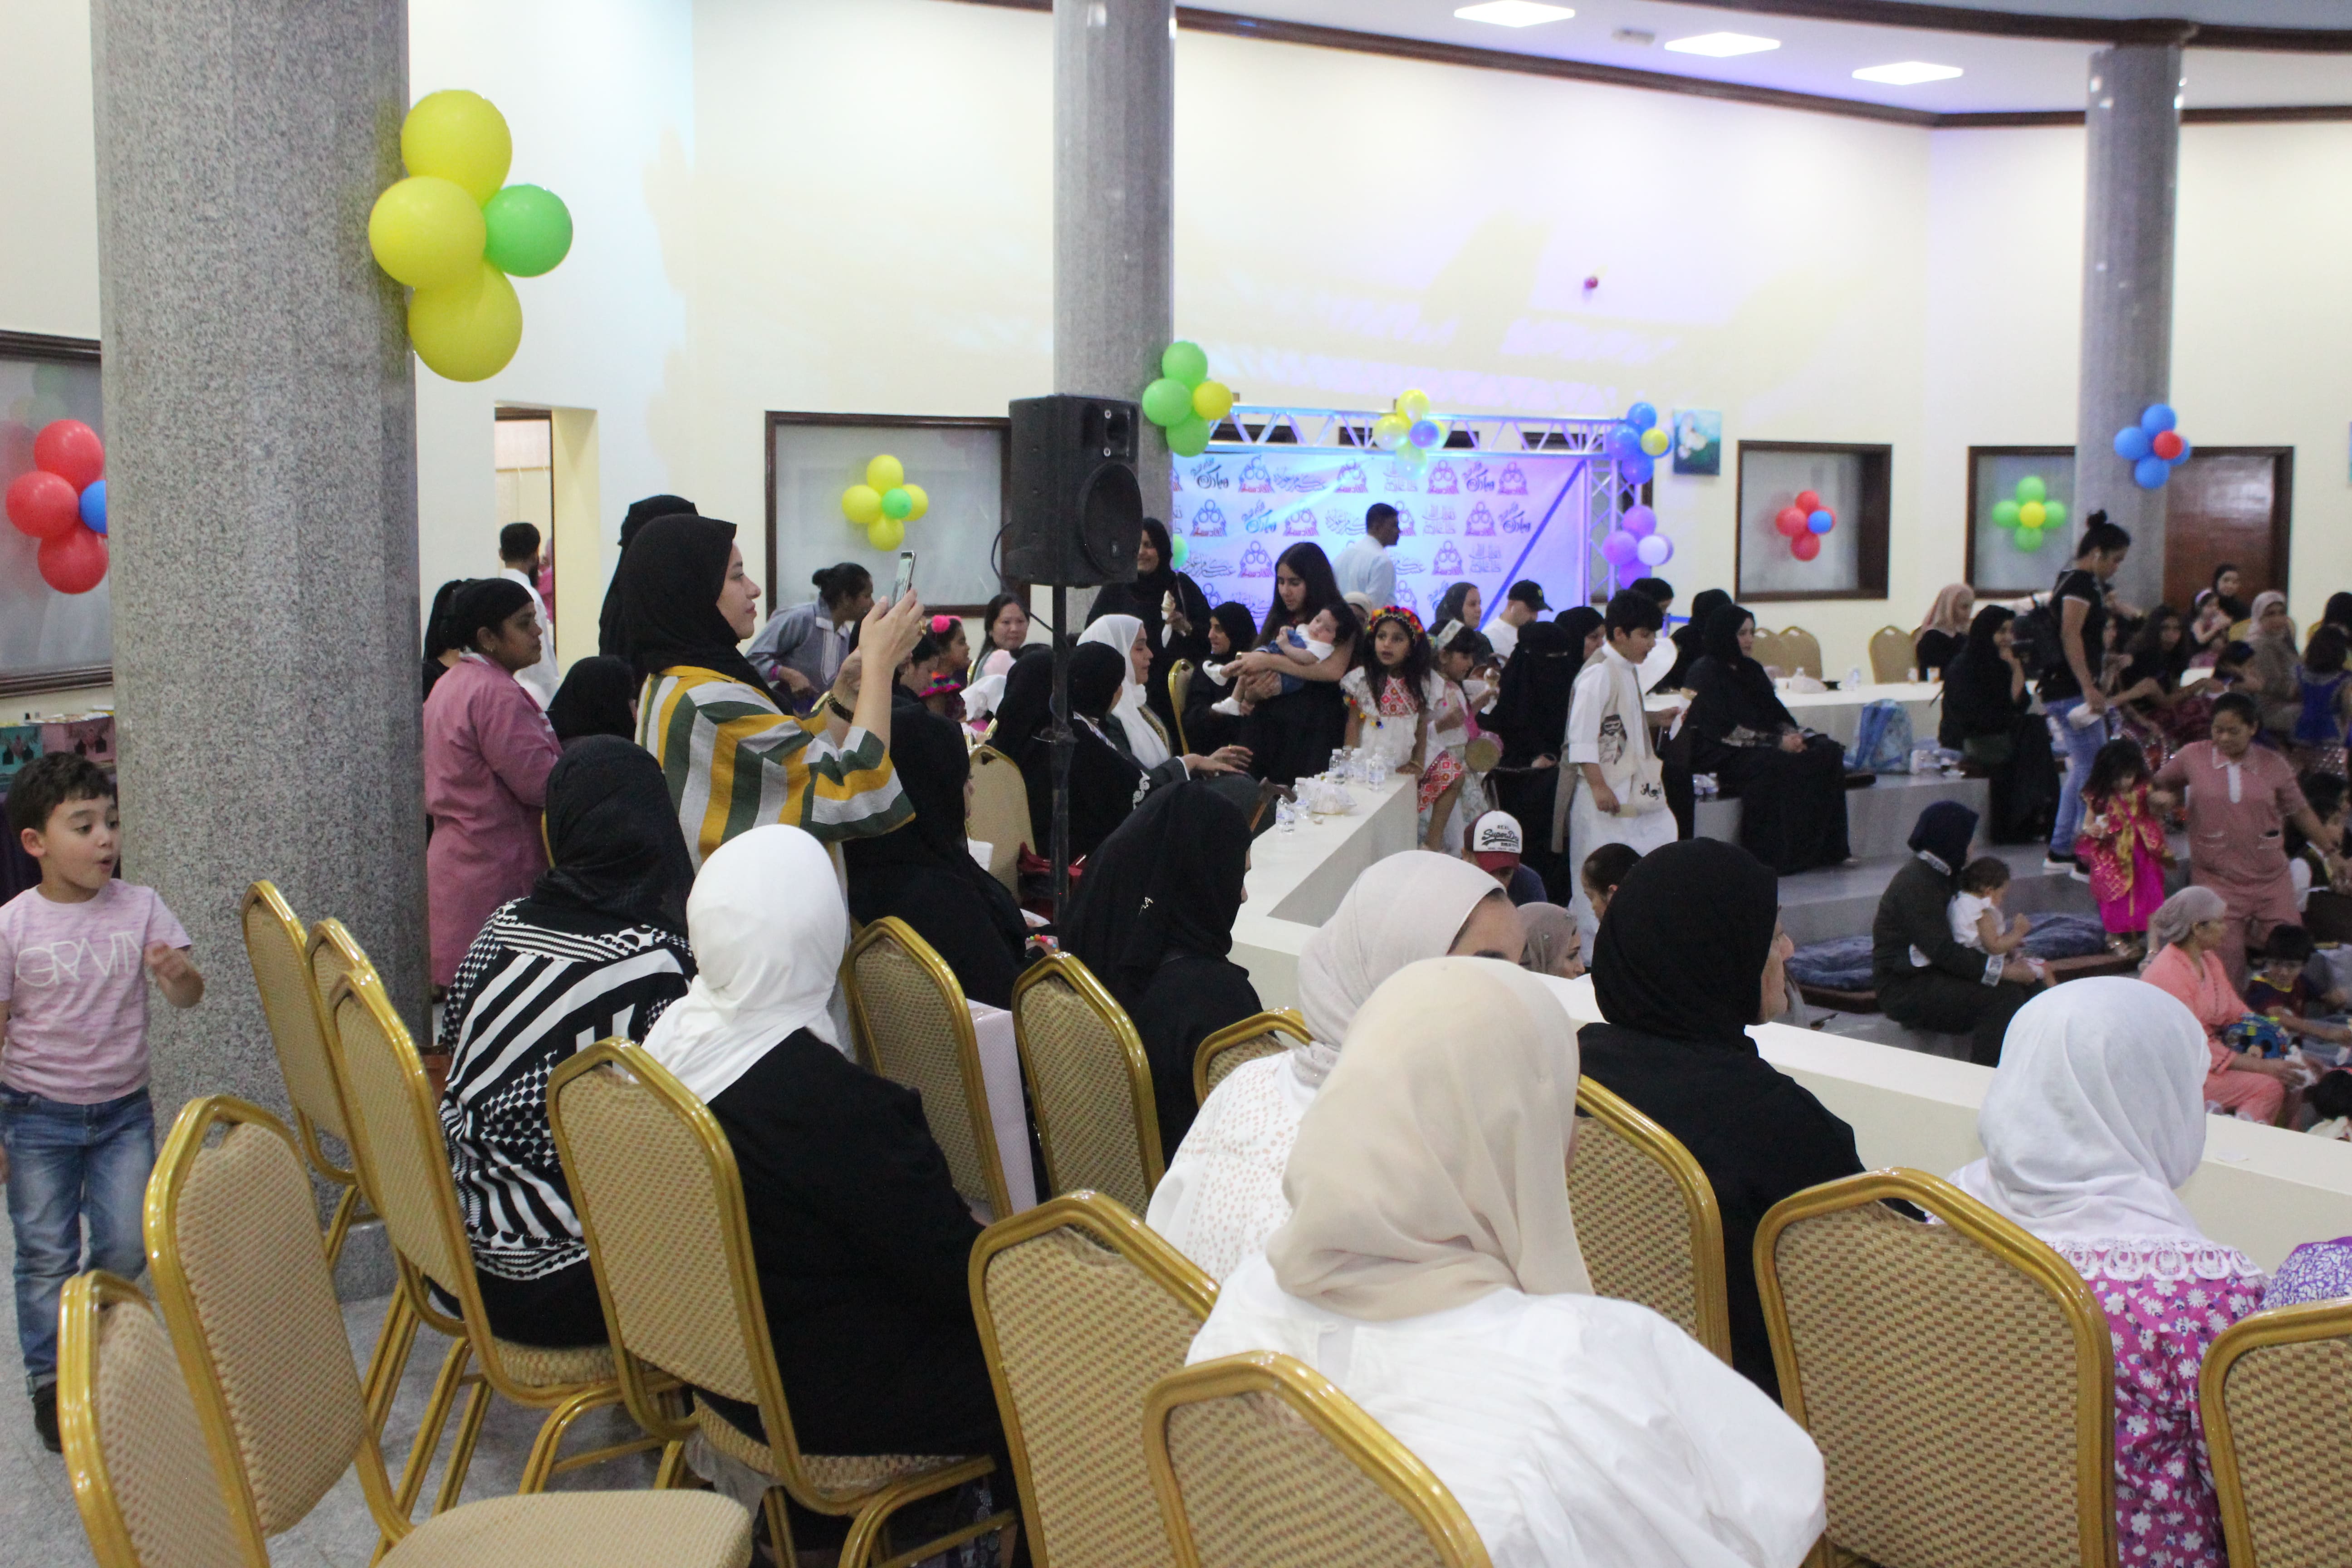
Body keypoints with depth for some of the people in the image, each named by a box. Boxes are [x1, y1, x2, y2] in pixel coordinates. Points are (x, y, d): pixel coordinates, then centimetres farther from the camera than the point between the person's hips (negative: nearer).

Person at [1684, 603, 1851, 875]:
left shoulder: (1752, 670, 19)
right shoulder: (1708, 674, -7)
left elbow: (1776, 715, 16)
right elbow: (1727, 731, -16)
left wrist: (1792, 735, -7)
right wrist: (1778, 742, -20)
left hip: (1763, 748, 8)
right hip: (1723, 757, -8)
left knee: (1829, 751, -12)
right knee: (1776, 765, -36)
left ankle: (1823, 850, -15)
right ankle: (1773, 856, -29)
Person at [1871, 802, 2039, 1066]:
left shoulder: (1941, 874, 13)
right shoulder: (1915, 884, -20)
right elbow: (1944, 952, -25)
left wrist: (2009, 957, 0)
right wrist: (2004, 970, -24)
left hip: (1931, 973, 10)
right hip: (1904, 991, -10)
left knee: (2027, 981, 1)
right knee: (2003, 995, -24)